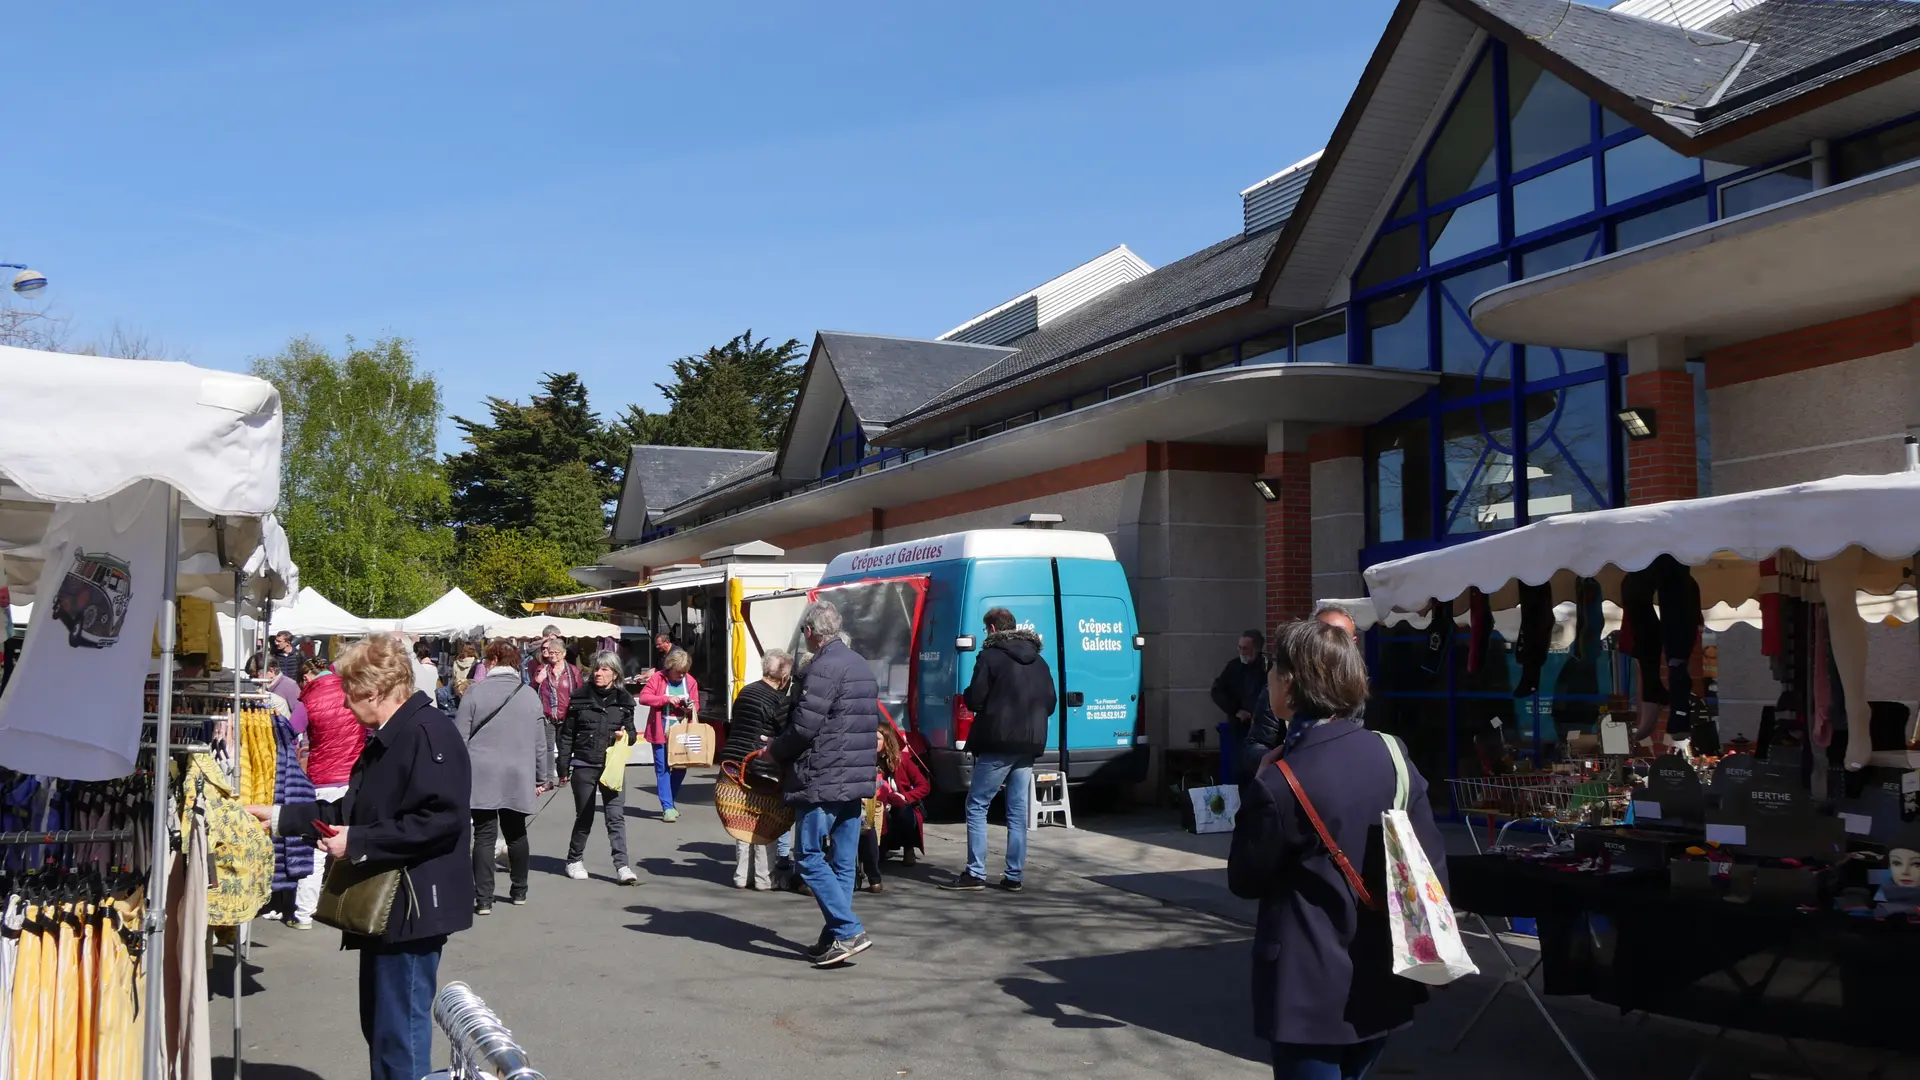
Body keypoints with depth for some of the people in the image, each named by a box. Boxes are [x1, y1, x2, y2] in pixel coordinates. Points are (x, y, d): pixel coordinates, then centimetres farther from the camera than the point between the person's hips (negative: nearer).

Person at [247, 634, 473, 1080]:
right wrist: (280, 817, 20)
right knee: (379, 1026, 19)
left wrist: (358, 843, -22)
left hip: (411, 907, -11)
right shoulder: (387, 739, 15)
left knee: (400, 1034, -5)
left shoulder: (427, 734, -19)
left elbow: (438, 820, -27)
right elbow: (354, 810, 23)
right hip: (384, 905, 11)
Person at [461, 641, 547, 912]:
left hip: (482, 777, -3)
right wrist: (541, 778, 16)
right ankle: (519, 892, 26)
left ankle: (483, 899, -5)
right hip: (518, 777, 3)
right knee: (516, 833, 16)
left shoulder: (475, 692, -5)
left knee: (484, 836, -1)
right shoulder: (530, 696, 3)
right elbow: (540, 743, 7)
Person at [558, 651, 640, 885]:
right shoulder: (580, 698, 1)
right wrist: (563, 768, 2)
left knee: (616, 817, -6)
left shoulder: (623, 700, 4)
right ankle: (574, 861, 28)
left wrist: (625, 736, -12)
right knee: (584, 817, 9)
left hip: (612, 767, 1)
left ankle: (622, 866, -6)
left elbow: (631, 732, 12)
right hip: (584, 767, 0)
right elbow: (567, 735, 4)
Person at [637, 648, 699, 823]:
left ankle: (670, 802, 27)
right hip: (661, 732, -4)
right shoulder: (658, 678, -5)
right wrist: (667, 699, -21)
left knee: (680, 768, 9)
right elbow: (643, 697, -11)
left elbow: (696, 704, 13)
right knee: (662, 769, -3)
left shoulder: (690, 681, 5)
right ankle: (668, 808, -1)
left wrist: (692, 707, -12)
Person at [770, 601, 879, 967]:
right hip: (856, 779, 9)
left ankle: (849, 932, -10)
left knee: (810, 858, -4)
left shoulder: (823, 668, -14)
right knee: (843, 863, 10)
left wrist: (775, 751, 1)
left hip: (822, 781, -9)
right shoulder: (861, 666, 16)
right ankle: (835, 938, 15)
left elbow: (803, 727, -18)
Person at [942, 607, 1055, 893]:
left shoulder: (991, 657, -8)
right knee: (1018, 812, 9)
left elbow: (974, 700, -11)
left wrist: (968, 696, 10)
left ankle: (975, 874, -3)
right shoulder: (1039, 661, 12)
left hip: (998, 744, -6)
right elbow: (1050, 703, 15)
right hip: (1029, 746, 6)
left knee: (976, 807, 1)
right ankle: (1014, 876, 9)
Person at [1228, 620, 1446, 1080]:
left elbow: (1244, 881, -7)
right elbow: (1432, 863, 2)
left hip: (1311, 992, -6)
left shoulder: (1279, 783, -20)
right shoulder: (1391, 754, -3)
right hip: (1382, 982, 6)